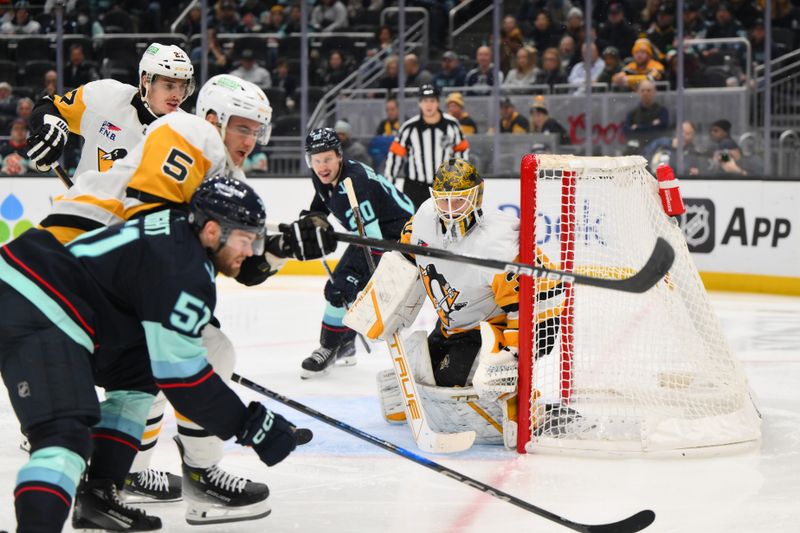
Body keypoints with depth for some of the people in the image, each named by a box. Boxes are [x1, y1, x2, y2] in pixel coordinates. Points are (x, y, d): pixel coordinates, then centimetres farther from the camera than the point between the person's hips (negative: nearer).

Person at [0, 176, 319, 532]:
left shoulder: (175, 232, 12)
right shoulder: (184, 274, -16)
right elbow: (179, 373, -15)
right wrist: (252, 425, -9)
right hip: (31, 313, -11)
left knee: (139, 373, 23)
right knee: (67, 434, -24)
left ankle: (97, 496, 20)